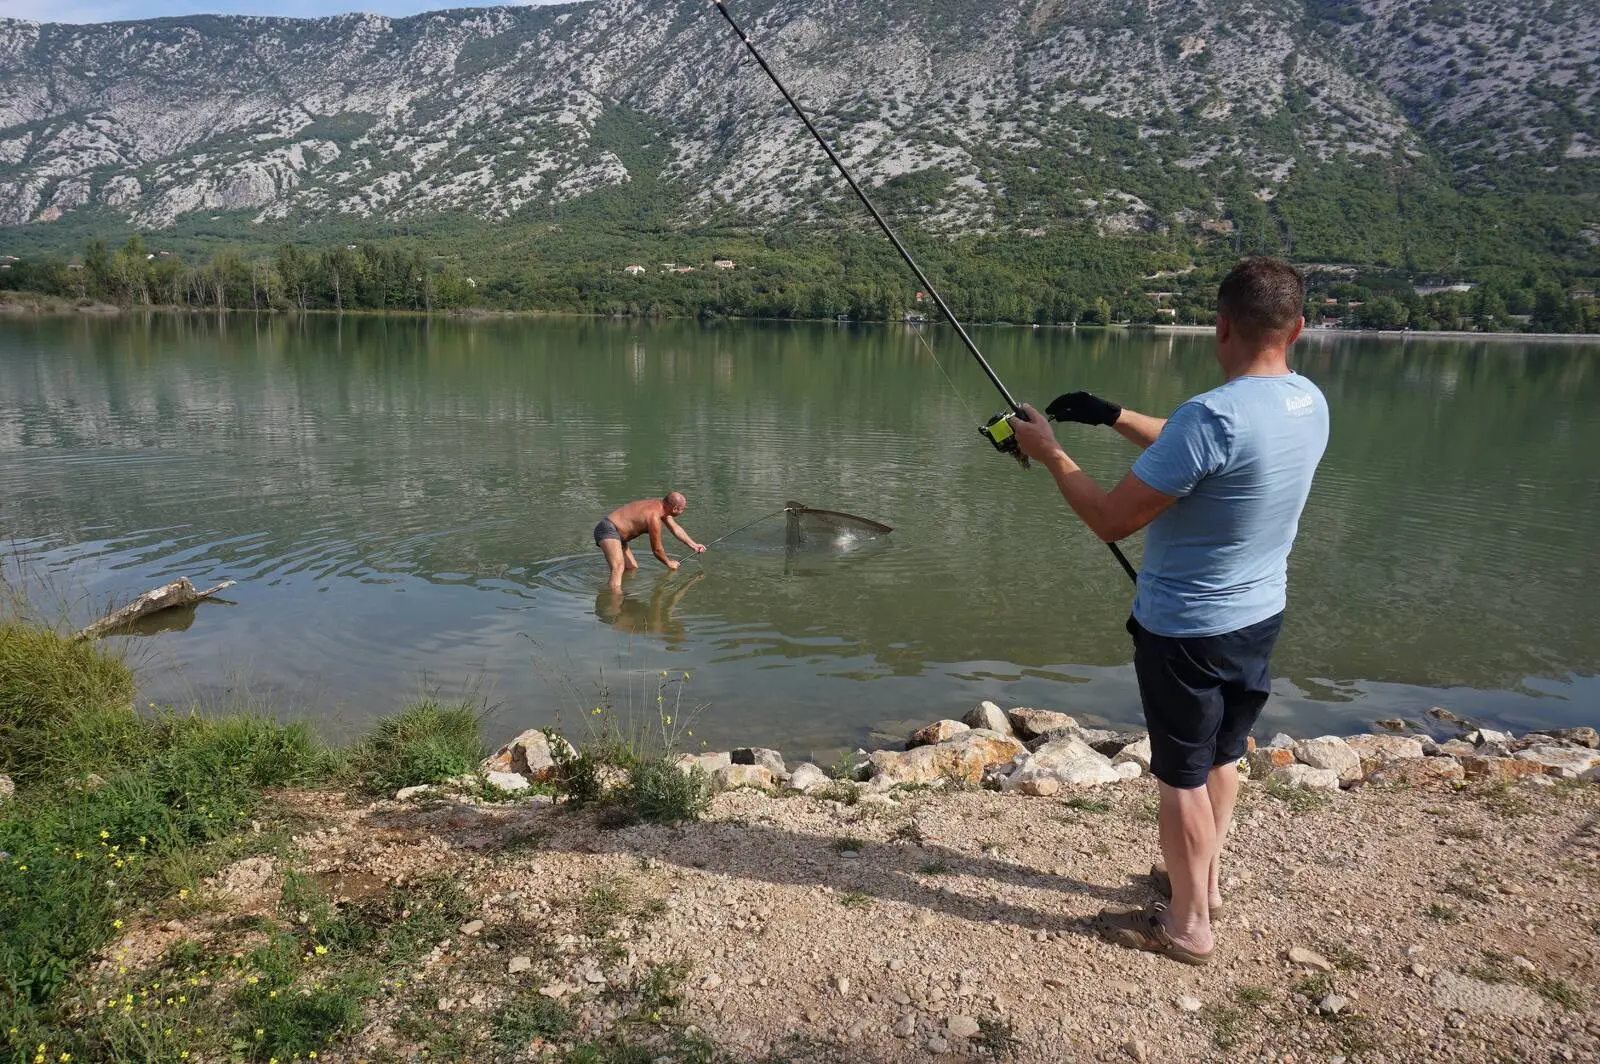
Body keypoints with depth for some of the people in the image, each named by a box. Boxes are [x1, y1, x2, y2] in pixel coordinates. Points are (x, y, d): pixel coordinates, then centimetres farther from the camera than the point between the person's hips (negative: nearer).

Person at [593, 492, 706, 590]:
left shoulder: (661, 505, 4)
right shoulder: (654, 517, -24)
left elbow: (675, 528, 21)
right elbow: (657, 550, -12)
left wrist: (694, 546, 27)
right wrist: (669, 563, 6)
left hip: (617, 533, 11)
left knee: (632, 568, 19)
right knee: (619, 568, -31)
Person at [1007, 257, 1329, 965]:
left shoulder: (1212, 416, -28)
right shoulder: (1310, 403, -2)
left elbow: (1112, 521, -23)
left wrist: (1050, 453, -10)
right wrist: (1116, 418, 11)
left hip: (1186, 628, -8)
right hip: (1262, 616, 8)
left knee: (1183, 776, 8)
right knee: (1222, 756, 24)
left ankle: (1187, 923, 23)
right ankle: (1204, 879, 42)